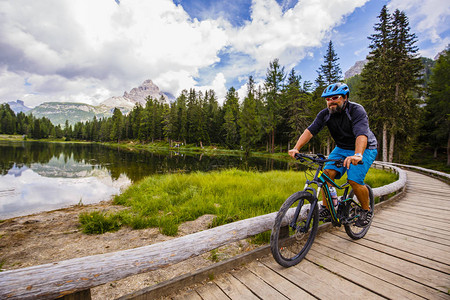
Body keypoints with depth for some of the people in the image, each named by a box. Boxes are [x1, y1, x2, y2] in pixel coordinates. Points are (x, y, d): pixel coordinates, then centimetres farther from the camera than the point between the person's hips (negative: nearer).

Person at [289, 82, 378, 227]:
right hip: (341, 148, 4)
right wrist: (296, 148, -38)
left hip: (364, 149, -4)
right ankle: (326, 208, -3)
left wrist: (357, 155, -56)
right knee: (327, 173, -17)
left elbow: (362, 134, -38)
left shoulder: (357, 110, -23)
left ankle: (367, 210, 7)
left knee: (354, 180, -20)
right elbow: (310, 130, -22)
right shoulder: (325, 114, -10)